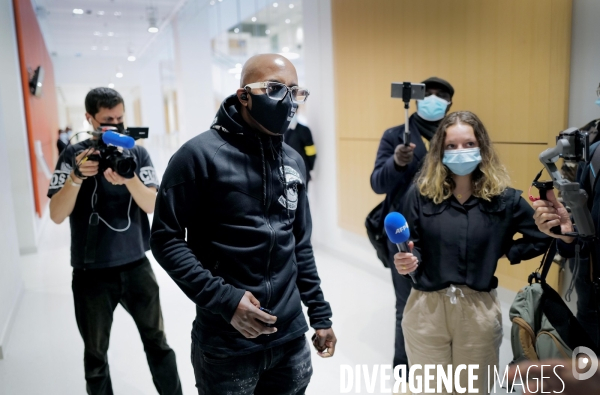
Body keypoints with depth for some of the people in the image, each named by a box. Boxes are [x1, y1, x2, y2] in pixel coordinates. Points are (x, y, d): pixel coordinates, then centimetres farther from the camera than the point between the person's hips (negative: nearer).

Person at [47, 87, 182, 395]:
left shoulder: (137, 153, 0)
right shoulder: (74, 155, -3)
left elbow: (152, 205, -10)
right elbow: (57, 215, -10)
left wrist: (129, 178, -28)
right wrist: (76, 177, -25)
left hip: (136, 265, 1)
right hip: (91, 271, 0)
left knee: (157, 343, 11)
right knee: (95, 354, 15)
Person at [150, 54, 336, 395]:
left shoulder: (294, 162, 6)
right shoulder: (201, 155, -12)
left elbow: (300, 245, 11)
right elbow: (166, 238, -11)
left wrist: (320, 315, 11)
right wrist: (224, 299, -19)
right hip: (225, 345, -5)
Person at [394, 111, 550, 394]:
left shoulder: (503, 197, -3)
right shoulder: (421, 193, -5)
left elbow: (543, 236, 5)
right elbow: (412, 247, -3)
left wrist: (505, 253, -2)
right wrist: (406, 260, -23)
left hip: (479, 312, 1)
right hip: (427, 309, 0)